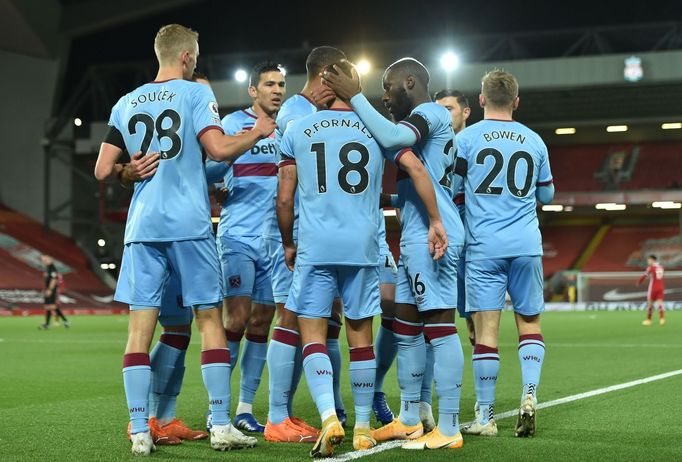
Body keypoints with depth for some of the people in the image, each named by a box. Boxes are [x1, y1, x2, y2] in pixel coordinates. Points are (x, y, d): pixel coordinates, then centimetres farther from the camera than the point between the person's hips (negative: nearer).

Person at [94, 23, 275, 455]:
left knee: (141, 326, 2)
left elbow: (104, 170, 9)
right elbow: (220, 148, -13)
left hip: (142, 226, 3)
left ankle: (140, 432, 0)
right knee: (210, 319, 5)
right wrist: (258, 132, 3)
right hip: (189, 225, -3)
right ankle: (222, 426, 5)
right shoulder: (195, 93, -1)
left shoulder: (126, 104, 12)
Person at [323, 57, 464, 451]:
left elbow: (391, 138, -26)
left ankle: (449, 429, -8)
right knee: (406, 326, 14)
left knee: (439, 325, -9)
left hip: (431, 236, -11)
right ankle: (410, 420, 22)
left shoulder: (431, 112, -8)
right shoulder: (426, 119, 23)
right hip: (416, 237, 11)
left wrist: (355, 97, -18)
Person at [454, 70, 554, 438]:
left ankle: (485, 418, 3)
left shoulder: (466, 138, -1)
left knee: (486, 329, -1)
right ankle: (529, 394, -4)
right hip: (527, 245, 2)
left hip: (484, 246, -2)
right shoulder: (534, 141, 8)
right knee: (529, 324, 13)